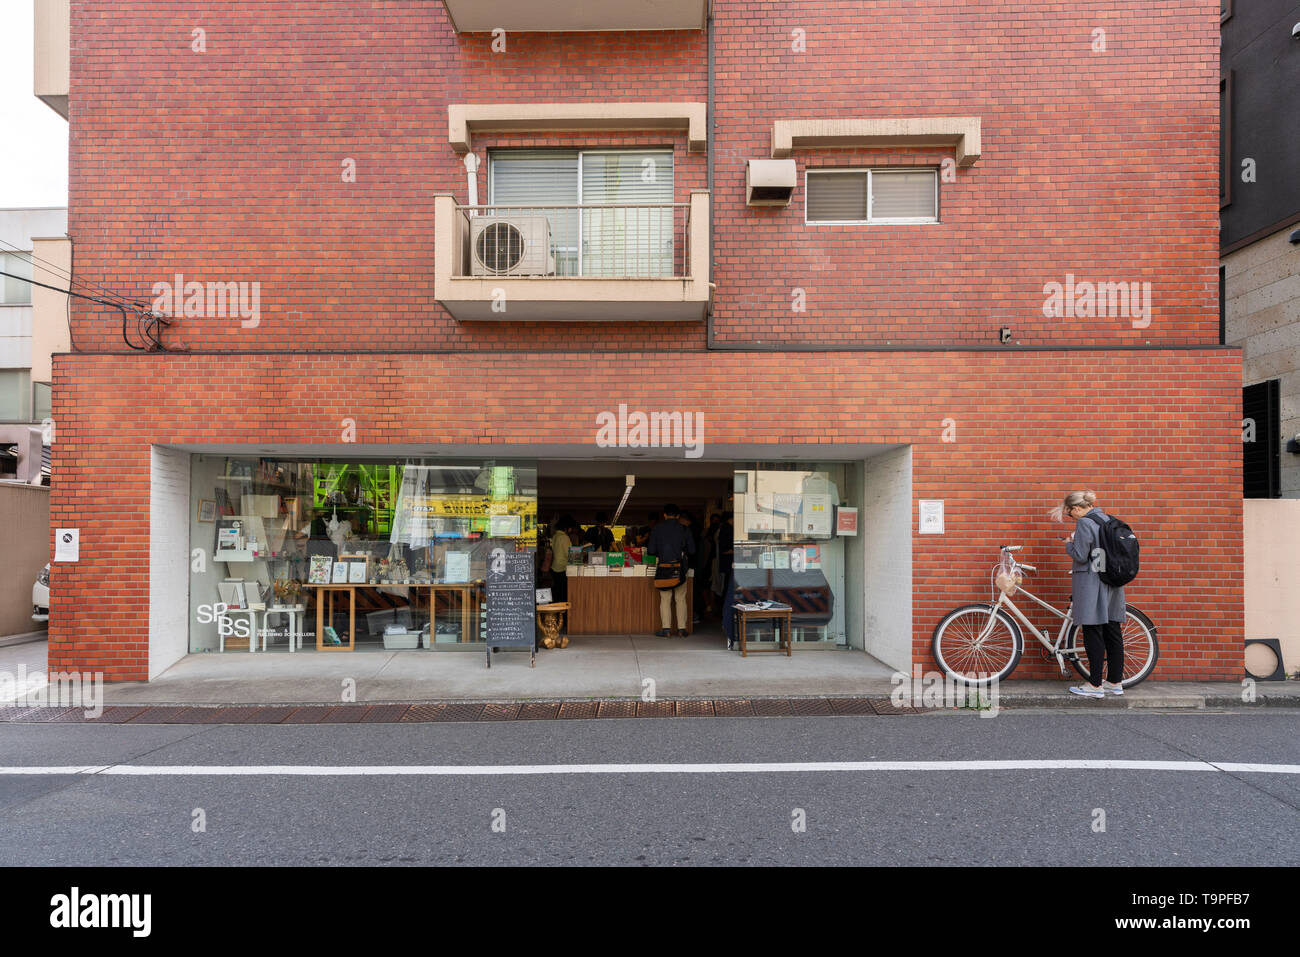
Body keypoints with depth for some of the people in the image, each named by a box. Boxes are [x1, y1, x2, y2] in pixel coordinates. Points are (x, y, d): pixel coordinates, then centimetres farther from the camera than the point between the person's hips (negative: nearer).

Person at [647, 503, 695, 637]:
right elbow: (692, 550, 3)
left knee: (665, 600, 5)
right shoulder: (684, 529, 0)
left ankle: (666, 629, 3)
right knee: (681, 599, 8)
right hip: (681, 568, 1)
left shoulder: (657, 529, -1)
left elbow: (651, 550, 0)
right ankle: (682, 629, 8)